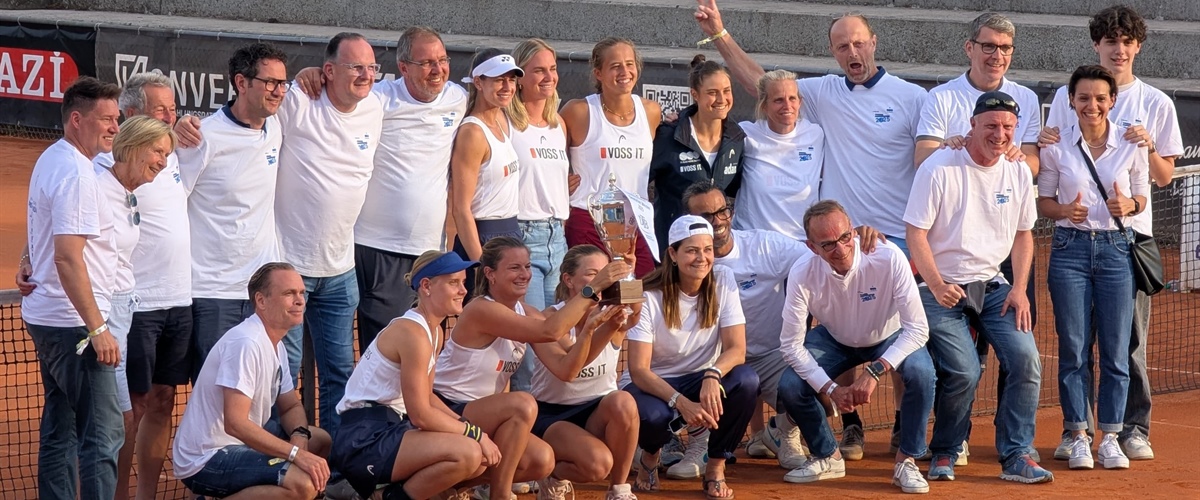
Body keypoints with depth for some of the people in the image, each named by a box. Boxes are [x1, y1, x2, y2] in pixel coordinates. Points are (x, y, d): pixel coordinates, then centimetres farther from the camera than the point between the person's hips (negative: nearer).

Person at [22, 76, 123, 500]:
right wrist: (97, 328, -22)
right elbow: (68, 257, -24)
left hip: (46, 319, 10)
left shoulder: (51, 160, 12)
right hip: (74, 324, -10)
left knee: (59, 430, 14)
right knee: (103, 434, -10)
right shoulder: (76, 173, -19)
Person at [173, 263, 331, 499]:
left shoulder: (275, 345, 10)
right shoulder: (246, 343, -22)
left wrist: (299, 436, -6)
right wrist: (296, 454, -29)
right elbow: (235, 423, -28)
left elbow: (291, 406, 18)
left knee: (322, 441, 15)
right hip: (205, 461, -10)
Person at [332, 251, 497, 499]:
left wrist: (469, 428, 3)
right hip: (364, 439, -10)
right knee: (468, 454, -25)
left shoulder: (435, 332, 14)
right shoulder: (413, 333, -18)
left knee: (481, 460, 6)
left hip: (392, 427, 10)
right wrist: (474, 433, -10)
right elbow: (420, 415, -20)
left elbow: (426, 397, 19)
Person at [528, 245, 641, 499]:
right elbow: (566, 371, -30)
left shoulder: (612, 313, -5)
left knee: (623, 402, -33)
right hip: (551, 415, -4)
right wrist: (590, 326, -44)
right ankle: (554, 475, 5)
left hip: (599, 413, 4)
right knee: (597, 463, -32)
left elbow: (633, 316, -30)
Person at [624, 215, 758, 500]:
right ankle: (650, 454, 3)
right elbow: (638, 369, -21)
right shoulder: (650, 297, -17)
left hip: (702, 382, 3)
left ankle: (716, 468, -10)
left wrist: (713, 375, -38)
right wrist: (681, 403, -38)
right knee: (652, 415, -38)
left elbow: (737, 349, -14)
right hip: (653, 384, -3)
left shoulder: (723, 281, -9)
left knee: (746, 380, -29)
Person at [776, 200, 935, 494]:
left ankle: (906, 460, -11)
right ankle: (827, 457, 8)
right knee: (790, 386, -20)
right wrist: (831, 389, -30)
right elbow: (791, 344, -22)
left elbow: (917, 329, -32)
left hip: (889, 338, -2)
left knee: (921, 372, -32)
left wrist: (875, 371, -41)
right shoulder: (802, 274, -28)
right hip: (835, 340, 2)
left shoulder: (889, 258, -34)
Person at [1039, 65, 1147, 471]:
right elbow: (1044, 200, 7)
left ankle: (1110, 437, 10)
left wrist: (1129, 205, -12)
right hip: (1070, 248, 0)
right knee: (1073, 347, 2)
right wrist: (1064, 210, -14)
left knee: (1115, 348, 2)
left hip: (1117, 248, 0)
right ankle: (1078, 436, 10)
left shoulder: (1131, 145, 1)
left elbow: (1142, 196, 10)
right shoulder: (1057, 147, 0)